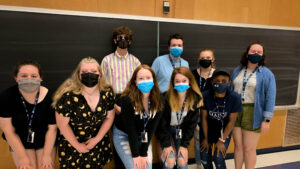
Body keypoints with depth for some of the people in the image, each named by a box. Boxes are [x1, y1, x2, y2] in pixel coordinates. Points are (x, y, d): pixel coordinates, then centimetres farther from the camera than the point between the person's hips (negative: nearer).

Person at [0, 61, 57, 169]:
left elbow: (52, 128, -12)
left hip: (46, 141, 0)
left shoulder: (48, 97, -23)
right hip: (19, 143, 0)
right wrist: (23, 156, -10)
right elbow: (9, 131, -13)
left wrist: (47, 154, -8)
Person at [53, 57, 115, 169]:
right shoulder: (69, 96, -24)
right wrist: (77, 146, -9)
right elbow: (63, 125, -16)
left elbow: (109, 117, -1)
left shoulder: (107, 92, -12)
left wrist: (97, 139, -8)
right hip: (72, 144, -3)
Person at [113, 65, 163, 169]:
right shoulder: (127, 99, -26)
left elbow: (151, 128, -12)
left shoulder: (157, 101, -14)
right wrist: (135, 155, -18)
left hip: (144, 137, 4)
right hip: (123, 135, -3)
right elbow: (130, 129, -21)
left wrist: (144, 153, -14)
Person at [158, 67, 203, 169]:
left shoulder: (195, 99, -15)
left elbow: (192, 123, -7)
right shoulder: (166, 98, -24)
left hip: (182, 131, 2)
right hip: (166, 130, -2)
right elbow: (162, 122, -15)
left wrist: (185, 145, -9)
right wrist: (167, 144, -14)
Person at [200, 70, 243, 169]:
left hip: (224, 130, -1)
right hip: (208, 129, 1)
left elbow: (231, 121, -14)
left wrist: (221, 140, -12)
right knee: (204, 157, -3)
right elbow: (204, 118, -10)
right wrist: (205, 138, -4)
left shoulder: (234, 98, -22)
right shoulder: (205, 96, -21)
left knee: (218, 158, -12)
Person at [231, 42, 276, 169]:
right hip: (235, 111, 4)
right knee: (238, 146, 15)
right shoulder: (237, 71, 8)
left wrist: (267, 120, -12)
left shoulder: (267, 74, -5)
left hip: (253, 114, -4)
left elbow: (270, 98, -8)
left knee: (249, 149, 6)